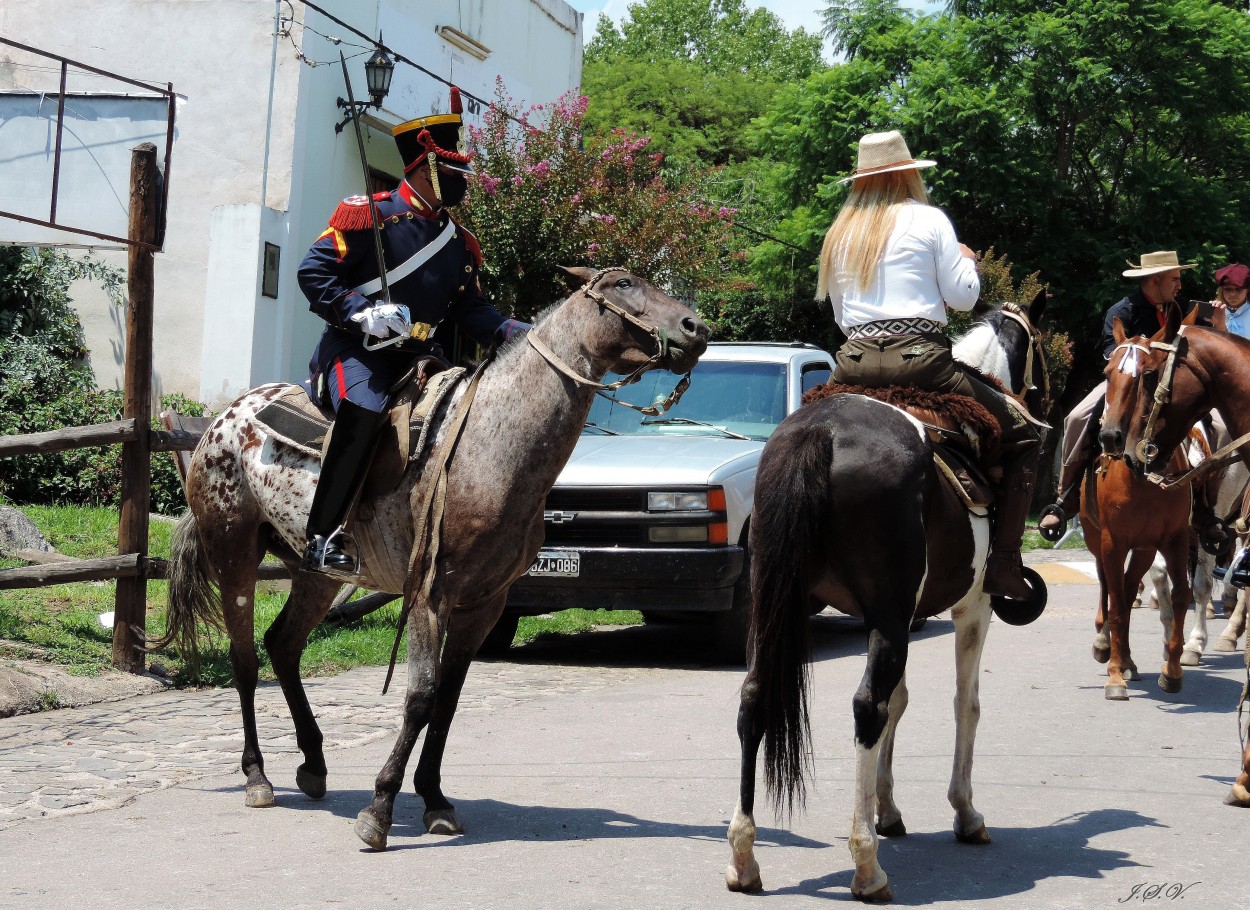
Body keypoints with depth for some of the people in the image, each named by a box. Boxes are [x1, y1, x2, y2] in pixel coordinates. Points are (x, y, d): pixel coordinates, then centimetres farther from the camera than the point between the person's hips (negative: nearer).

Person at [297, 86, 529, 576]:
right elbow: (314, 271, -9)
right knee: (364, 411, -35)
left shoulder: (460, 244, 14)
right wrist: (364, 314, -21)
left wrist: (521, 333, -3)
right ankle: (322, 539, -33)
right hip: (354, 349, -8)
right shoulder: (370, 214, -7)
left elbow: (472, 310, 15)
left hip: (414, 354, 8)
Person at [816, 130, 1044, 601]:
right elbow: (962, 296, 2)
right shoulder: (928, 219, 2)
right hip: (920, 359, -4)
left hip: (854, 363, 5)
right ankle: (1004, 565, -2)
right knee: (1023, 435, 8)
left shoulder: (840, 232, 15)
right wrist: (967, 261, 21)